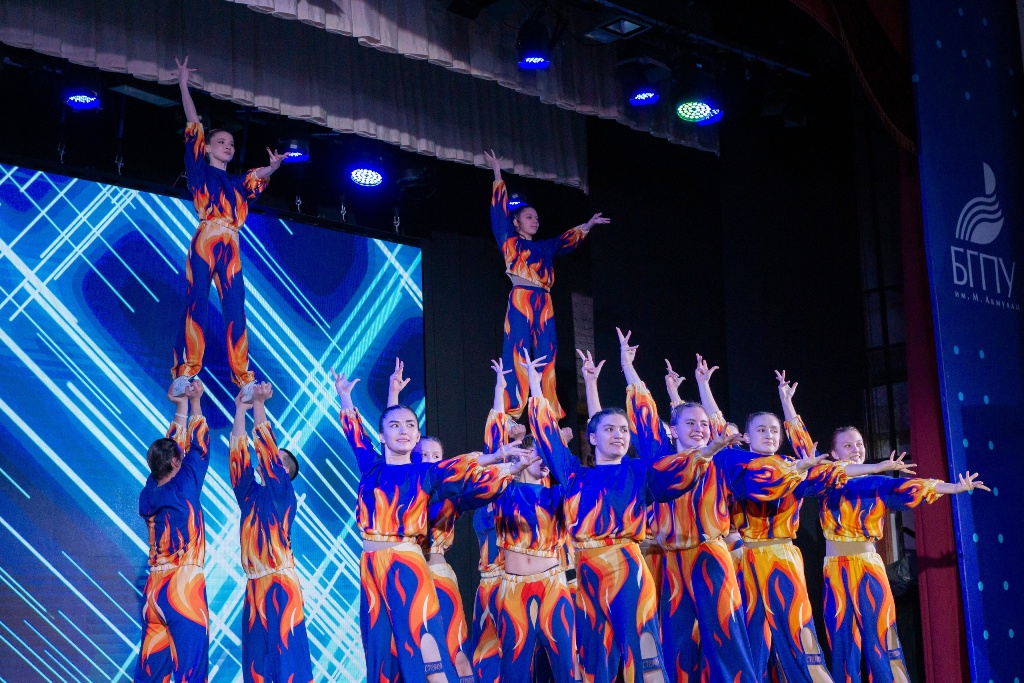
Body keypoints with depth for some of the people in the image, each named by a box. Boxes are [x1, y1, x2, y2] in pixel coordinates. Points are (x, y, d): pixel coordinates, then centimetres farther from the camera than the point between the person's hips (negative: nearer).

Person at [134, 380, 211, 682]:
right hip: (184, 587, -7)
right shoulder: (183, 488, -9)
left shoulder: (148, 493, 7)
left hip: (154, 588, 7)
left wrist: (181, 407, 24)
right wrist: (194, 402, 13)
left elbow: (172, 446, 18)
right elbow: (199, 448, 3)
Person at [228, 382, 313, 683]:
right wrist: (241, 410, 11)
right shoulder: (249, 494, 15)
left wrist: (259, 404, -7)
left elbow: (267, 447, -8)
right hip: (254, 587, 7)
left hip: (280, 586, -7)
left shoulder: (282, 492, -1)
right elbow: (238, 452, 12)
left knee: (288, 658, -8)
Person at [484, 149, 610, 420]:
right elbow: (499, 210, 6)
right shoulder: (510, 242, 9)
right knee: (518, 353, -12)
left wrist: (588, 225, 37)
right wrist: (497, 173, 6)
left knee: (547, 356, -1)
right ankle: (513, 413, -17)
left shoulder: (544, 247, 24)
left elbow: (568, 239, 39)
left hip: (544, 303, 6)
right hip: (520, 300, -6)